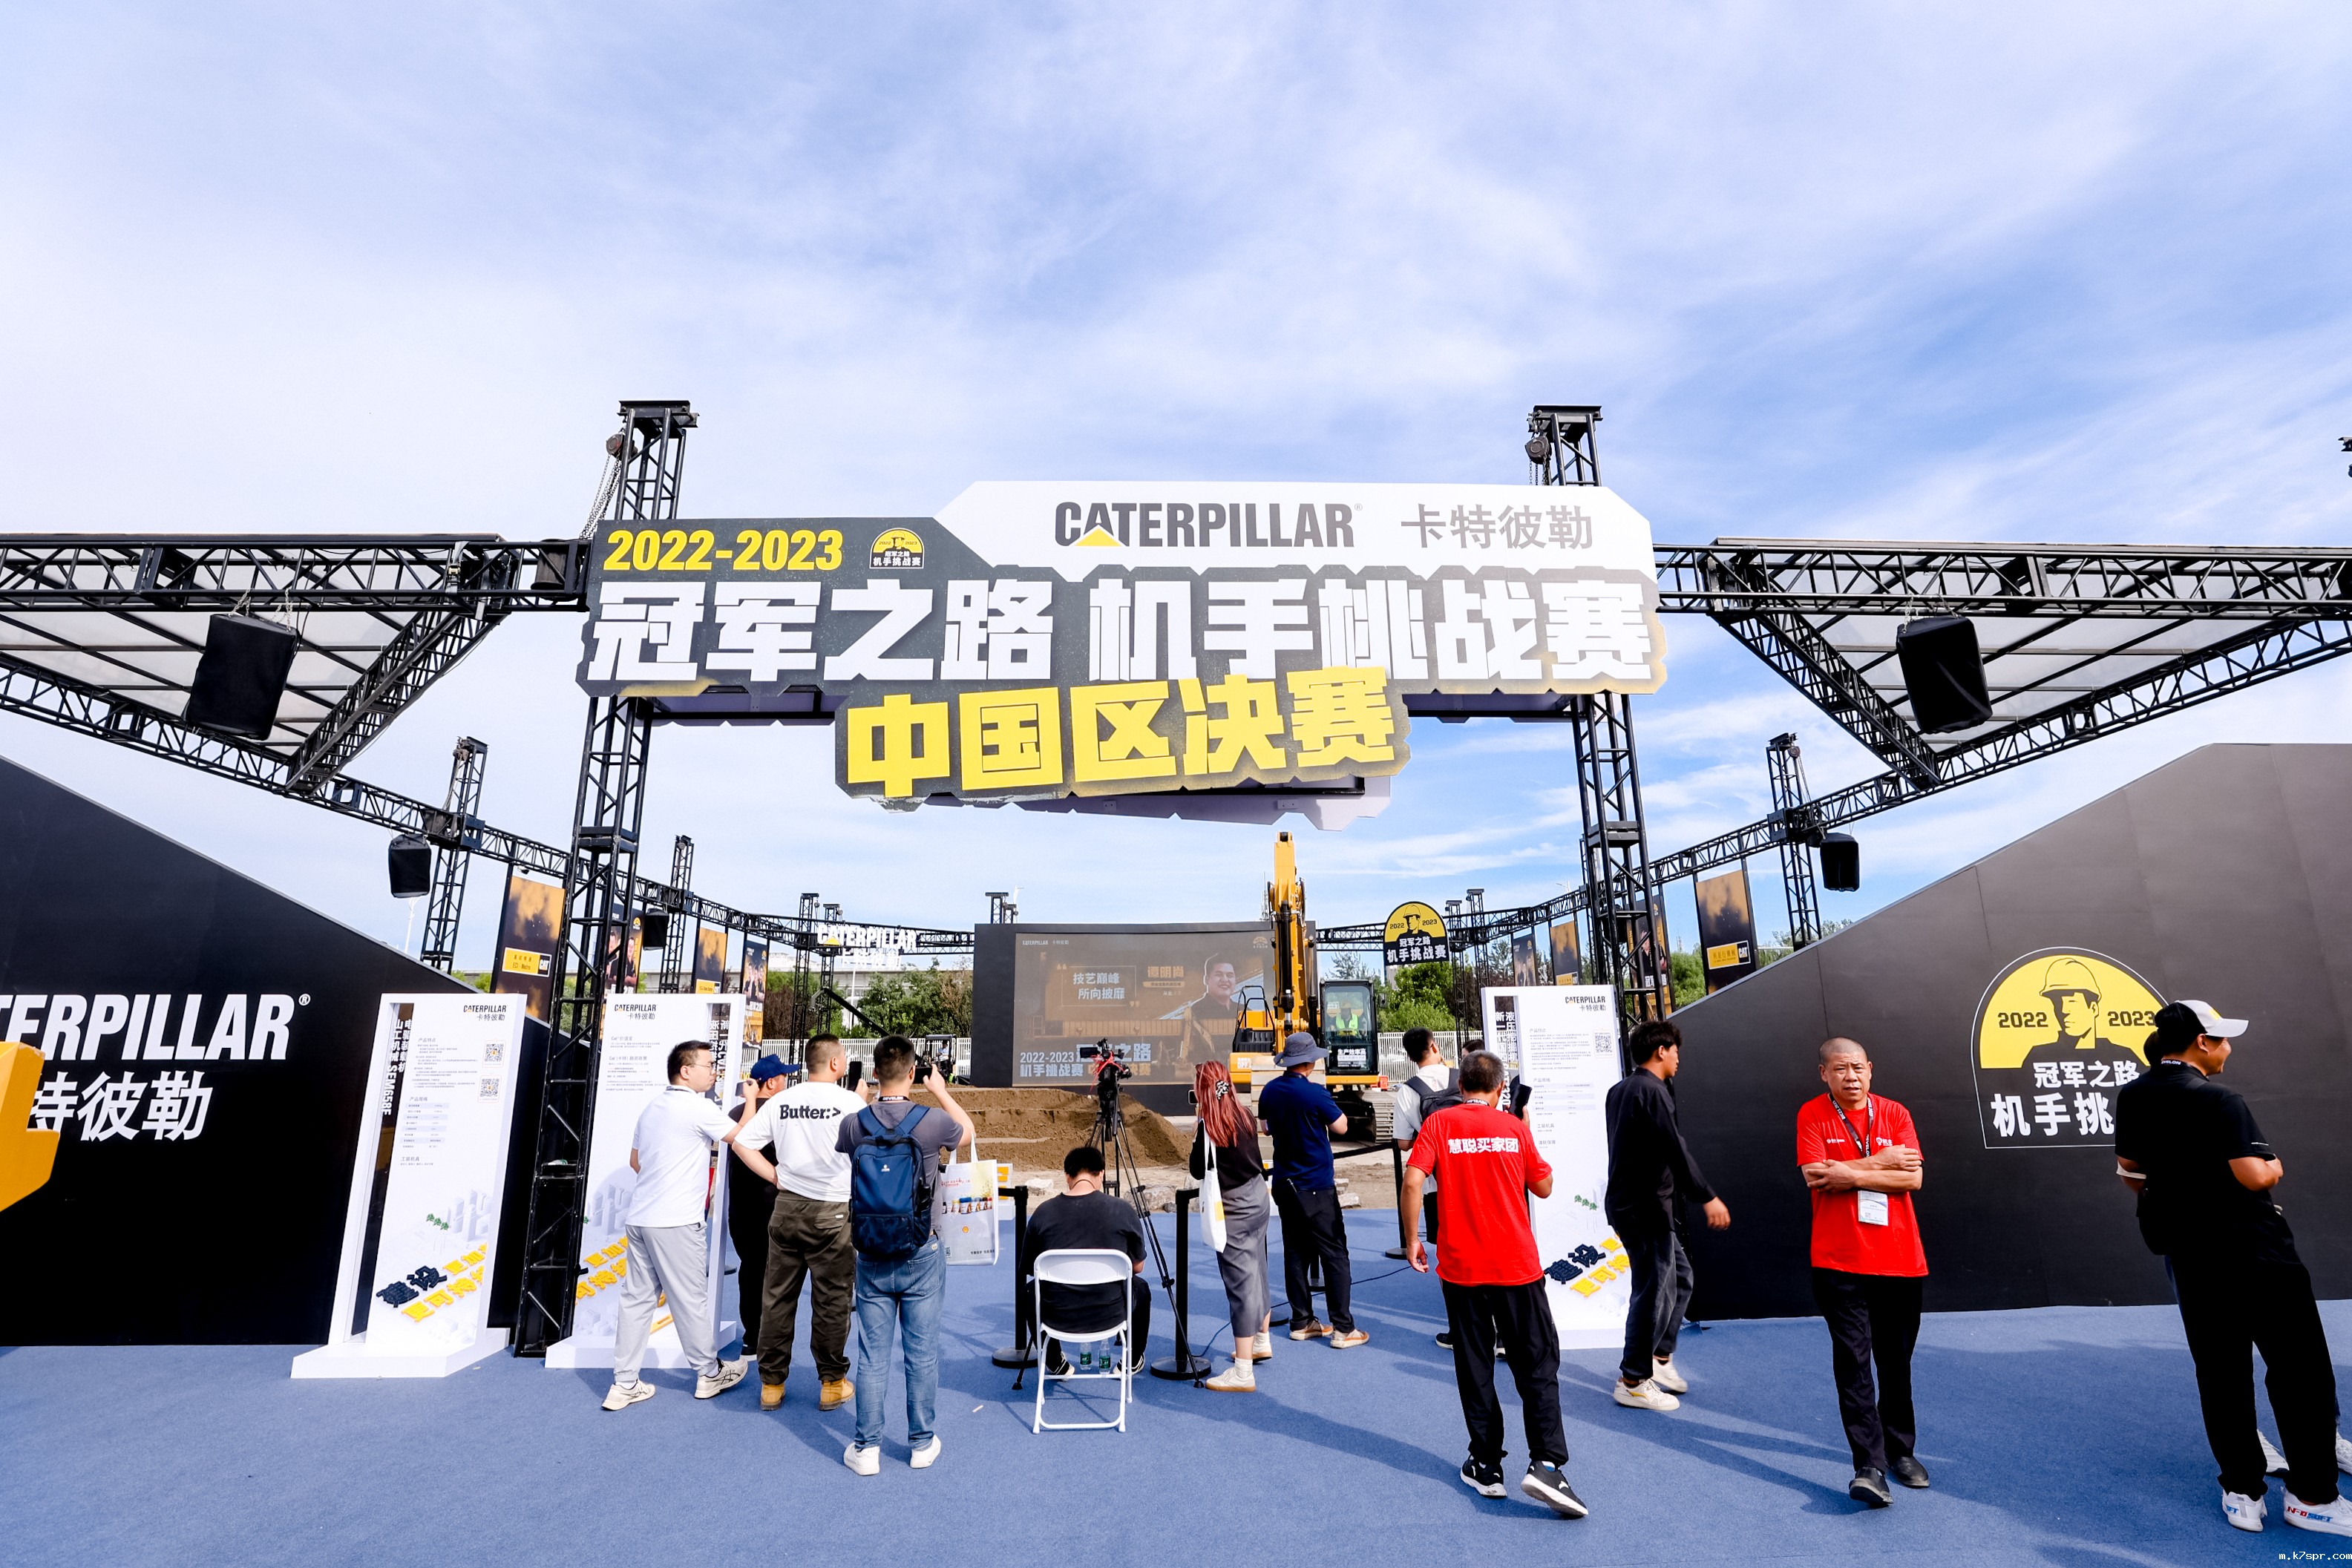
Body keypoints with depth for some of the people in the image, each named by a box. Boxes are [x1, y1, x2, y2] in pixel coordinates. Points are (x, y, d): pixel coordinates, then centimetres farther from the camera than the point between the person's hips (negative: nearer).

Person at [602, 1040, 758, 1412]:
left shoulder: (652, 1106, 13)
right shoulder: (698, 1107, -14)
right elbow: (740, 1136, -7)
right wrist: (751, 1100, 6)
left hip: (640, 1216, 8)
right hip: (676, 1222, -8)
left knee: (637, 1298, 11)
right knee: (691, 1299, 4)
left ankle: (624, 1384, 14)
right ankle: (709, 1374, 17)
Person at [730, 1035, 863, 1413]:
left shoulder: (781, 1101, 3)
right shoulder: (850, 1102, -10)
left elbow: (741, 1142, 4)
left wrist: (774, 1175, 8)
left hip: (786, 1208, 4)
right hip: (832, 1212, -4)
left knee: (777, 1297, 13)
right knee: (831, 1300, 7)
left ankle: (771, 1384, 23)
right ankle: (832, 1385, 18)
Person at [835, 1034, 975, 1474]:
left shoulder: (853, 1124, -8)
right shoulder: (933, 1121, -14)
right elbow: (968, 1132, 9)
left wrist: (873, 1095, 18)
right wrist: (941, 1090, 17)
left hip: (871, 1256, 2)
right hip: (921, 1256, -2)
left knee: (872, 1355, 11)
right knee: (922, 1353, 10)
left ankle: (866, 1449, 19)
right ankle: (922, 1444, 22)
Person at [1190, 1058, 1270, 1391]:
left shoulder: (1208, 1126, -19)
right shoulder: (1246, 1117, 2)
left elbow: (1198, 1172, -12)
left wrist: (1196, 1138, -2)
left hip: (1234, 1209, -8)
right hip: (1258, 1198, 8)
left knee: (1241, 1283, -5)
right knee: (1257, 1272, 22)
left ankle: (1243, 1373, -1)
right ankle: (1262, 1341, 40)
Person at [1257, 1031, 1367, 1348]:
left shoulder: (1269, 1092, 1)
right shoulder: (1315, 1093, -19)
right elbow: (1341, 1126, -7)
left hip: (1284, 1184, 6)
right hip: (1316, 1186, -6)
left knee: (1296, 1252, 13)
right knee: (1334, 1254, 1)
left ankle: (1301, 1322, 19)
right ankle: (1343, 1328, 3)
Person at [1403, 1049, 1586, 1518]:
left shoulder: (1440, 1123, -3)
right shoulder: (1514, 1127, 0)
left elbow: (1413, 1181, -13)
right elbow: (1544, 1187, 11)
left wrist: (1412, 1239, -2)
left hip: (1461, 1268, 0)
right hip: (1518, 1267, 0)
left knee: (1475, 1369, 12)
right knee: (1538, 1366, 9)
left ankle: (1487, 1467, 19)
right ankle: (1545, 1465, -2)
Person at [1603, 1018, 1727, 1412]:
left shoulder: (1620, 1090, 13)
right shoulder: (1652, 1091, -16)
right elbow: (1675, 1150, -22)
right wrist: (1708, 1198, -19)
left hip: (1627, 1200, 10)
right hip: (1645, 1206, -10)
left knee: (1679, 1275, 19)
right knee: (1655, 1290, -2)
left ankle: (1660, 1358, 24)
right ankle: (1633, 1382, 7)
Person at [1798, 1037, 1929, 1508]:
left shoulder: (1895, 1114, 3)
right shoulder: (1812, 1115, -3)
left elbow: (1913, 1178, -7)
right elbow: (1815, 1177, -13)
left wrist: (1850, 1175, -15)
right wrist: (1880, 1162, -11)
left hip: (1899, 1259, 3)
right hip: (1839, 1262, -3)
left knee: (1896, 1361, 15)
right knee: (1853, 1362, -5)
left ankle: (1901, 1451, 33)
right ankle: (1869, 1467, -1)